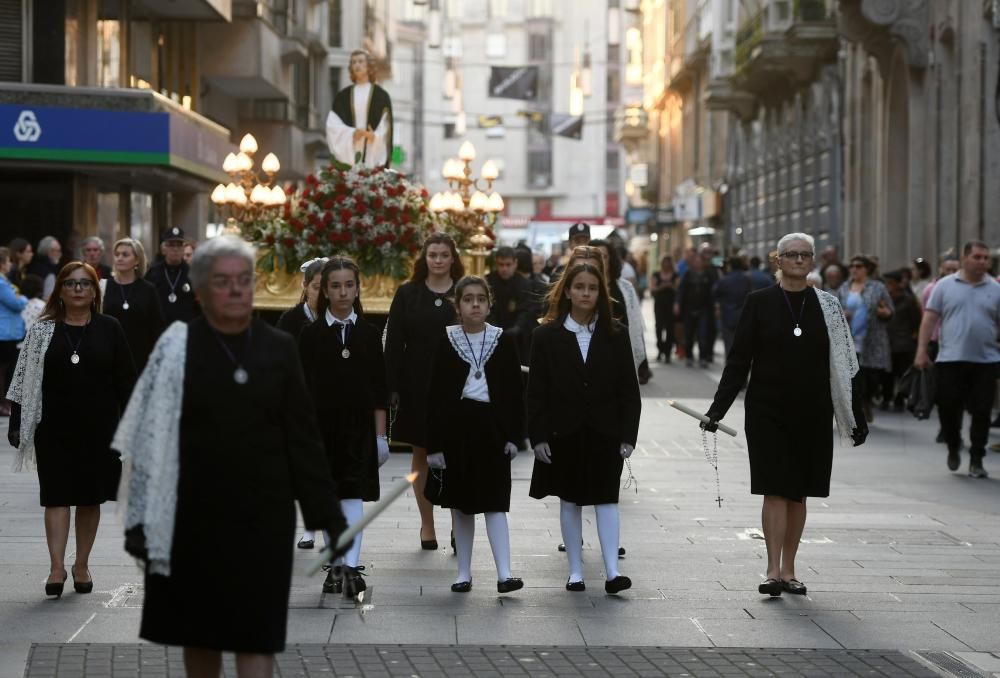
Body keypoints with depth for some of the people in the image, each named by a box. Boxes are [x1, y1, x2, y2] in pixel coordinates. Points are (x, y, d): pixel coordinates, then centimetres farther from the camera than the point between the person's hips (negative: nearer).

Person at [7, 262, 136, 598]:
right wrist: (17, 424, -2)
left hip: (98, 428, 0)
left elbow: (125, 380, 3)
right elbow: (25, 380, 3)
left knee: (91, 498, 7)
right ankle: (57, 567, -6)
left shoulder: (109, 329, 2)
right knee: (56, 496, -4)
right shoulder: (42, 331, 2)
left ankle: (82, 565, 19)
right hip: (54, 428, 0)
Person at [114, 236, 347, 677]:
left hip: (263, 516, 1)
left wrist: (327, 515, 1)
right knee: (199, 631, 12)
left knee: (257, 633, -2)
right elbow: (149, 439, -4)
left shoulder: (278, 349, 3)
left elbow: (303, 437, 4)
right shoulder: (177, 348, -4)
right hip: (194, 516, -1)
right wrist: (144, 518, -8)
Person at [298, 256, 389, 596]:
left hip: (358, 425, -1)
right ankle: (336, 565, 17)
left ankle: (351, 567, -18)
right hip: (322, 424, 1)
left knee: (353, 495, -10)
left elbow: (379, 389, 5)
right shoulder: (310, 334, 1)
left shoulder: (369, 334, 4)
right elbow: (303, 388, 1)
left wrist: (380, 435, 2)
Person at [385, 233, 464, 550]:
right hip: (417, 386, 1)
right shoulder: (408, 294, 3)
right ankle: (427, 524, 17)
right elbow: (393, 343, 2)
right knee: (421, 455, 8)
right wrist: (393, 387, -5)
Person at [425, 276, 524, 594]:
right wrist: (434, 444, -4)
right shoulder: (446, 341, 0)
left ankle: (504, 574, -11)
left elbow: (514, 392, 5)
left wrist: (514, 435, -2)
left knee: (494, 503, -6)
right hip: (457, 427, 1)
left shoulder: (504, 341, 2)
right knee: (461, 504, 9)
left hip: (492, 427, -1)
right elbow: (436, 394, 0)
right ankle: (464, 573, 17)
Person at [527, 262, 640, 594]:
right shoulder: (546, 336, 1)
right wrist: (538, 436, -7)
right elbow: (536, 390, 0)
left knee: (606, 499, -4)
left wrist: (628, 435, -4)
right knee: (569, 501, 7)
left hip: (605, 433, 0)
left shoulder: (615, 335, 3)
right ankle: (575, 571, 14)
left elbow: (628, 389, 3)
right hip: (564, 433, 0)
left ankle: (612, 571, -6)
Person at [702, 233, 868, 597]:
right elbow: (739, 360, 1)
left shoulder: (827, 306, 5)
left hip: (812, 413, 2)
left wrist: (856, 417, 6)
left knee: (798, 493, 7)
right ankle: (773, 570, -9)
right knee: (775, 490, -8)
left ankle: (788, 570, 15)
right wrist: (717, 409, -6)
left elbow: (844, 364, 8)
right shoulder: (760, 302, 1)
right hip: (768, 411, -2)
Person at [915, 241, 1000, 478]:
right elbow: (930, 318, 2)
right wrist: (922, 350, -5)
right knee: (948, 408, 1)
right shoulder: (945, 286, 4)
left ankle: (976, 460, 10)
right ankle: (953, 448, 25)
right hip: (950, 360, -1)